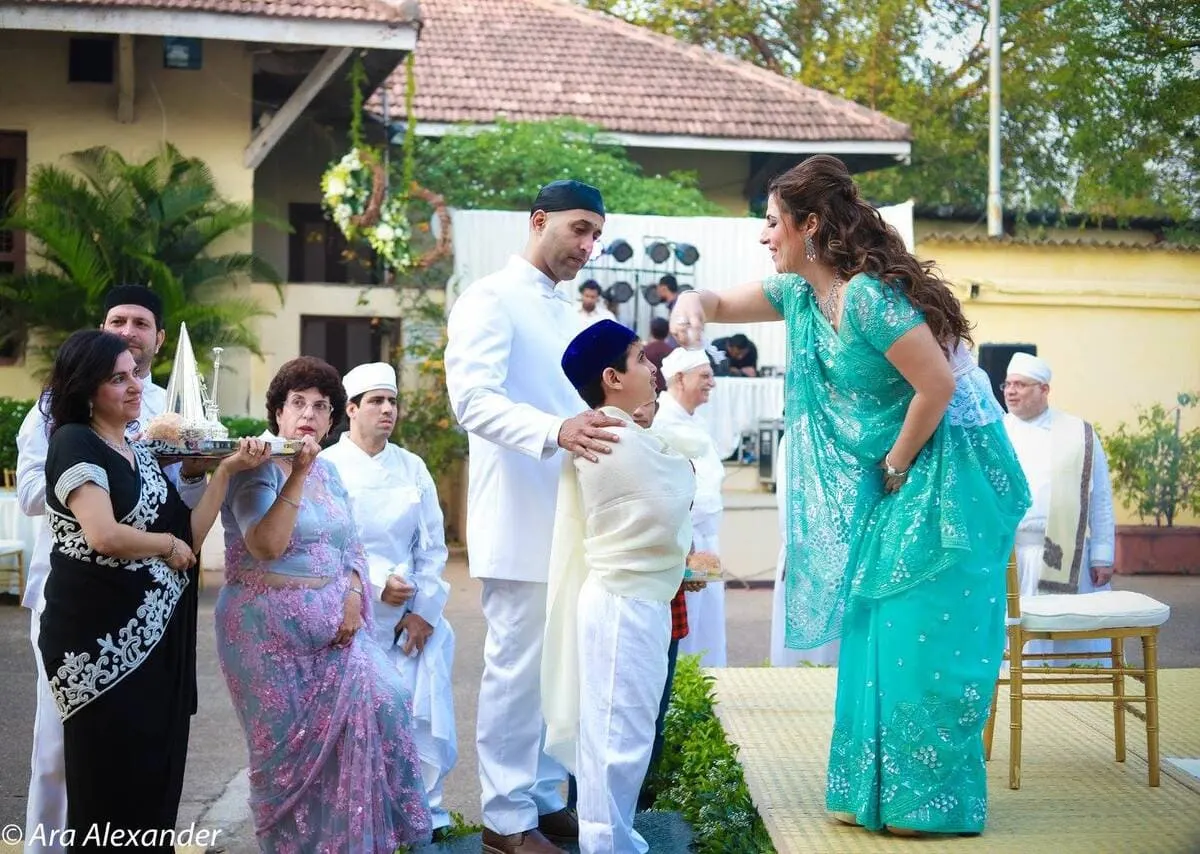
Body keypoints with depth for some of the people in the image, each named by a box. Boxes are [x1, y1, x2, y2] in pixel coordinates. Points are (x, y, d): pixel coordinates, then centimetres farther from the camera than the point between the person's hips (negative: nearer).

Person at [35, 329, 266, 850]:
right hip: (99, 639, -7)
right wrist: (168, 544, -7)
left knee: (157, 776, 10)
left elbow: (190, 538, 6)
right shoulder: (74, 441, -9)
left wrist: (227, 470, -1)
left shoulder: (142, 455, 15)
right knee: (110, 782, 1)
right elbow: (104, 535, -24)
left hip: (155, 637, 8)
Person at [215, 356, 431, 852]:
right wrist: (297, 475, -24)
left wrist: (353, 597, -3)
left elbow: (350, 546, 15)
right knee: (287, 741, 1)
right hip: (271, 630, -6)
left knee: (378, 701, -8)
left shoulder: (328, 472, 12)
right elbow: (266, 546, -23)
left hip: (331, 626, 6)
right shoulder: (256, 470, -9)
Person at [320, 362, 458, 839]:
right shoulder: (327, 466, 0)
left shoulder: (412, 468, 11)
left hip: (413, 616, 4)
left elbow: (433, 545, 8)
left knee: (425, 717, -2)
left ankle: (426, 813, 14)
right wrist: (376, 584, -14)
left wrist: (424, 610, -2)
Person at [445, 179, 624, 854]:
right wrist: (555, 431, -37)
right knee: (519, 667, -3)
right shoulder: (492, 301, -8)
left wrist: (614, 422, 7)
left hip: (571, 520, 8)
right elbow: (474, 400, -22)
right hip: (521, 521, -8)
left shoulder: (570, 313, 18)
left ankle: (544, 799, 23)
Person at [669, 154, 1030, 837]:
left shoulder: (867, 295, -23)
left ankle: (934, 801, 8)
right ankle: (876, 793, 18)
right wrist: (695, 305, -10)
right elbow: (723, 303, 14)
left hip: (948, 475, -9)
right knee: (877, 631, 10)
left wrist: (896, 466, -12)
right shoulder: (801, 293, 4)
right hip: (894, 481, 9)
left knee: (929, 638, -4)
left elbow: (938, 384, -25)